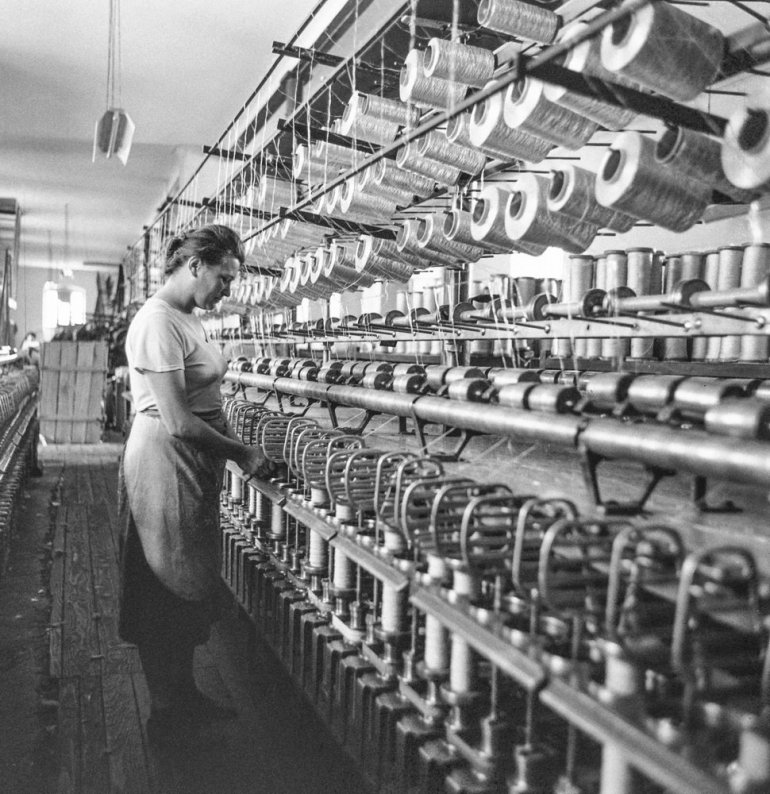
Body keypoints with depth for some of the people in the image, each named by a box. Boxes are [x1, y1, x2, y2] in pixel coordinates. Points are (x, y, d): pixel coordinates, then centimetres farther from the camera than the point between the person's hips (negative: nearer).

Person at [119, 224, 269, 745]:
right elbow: (178, 423, -23)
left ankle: (183, 695, 34)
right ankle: (167, 715, 22)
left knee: (190, 587, 18)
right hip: (166, 462, -9)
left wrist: (237, 449, 5)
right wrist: (242, 453, -14)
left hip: (196, 466, 10)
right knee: (168, 591, 5)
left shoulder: (188, 319, 11)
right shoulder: (158, 323, -19)